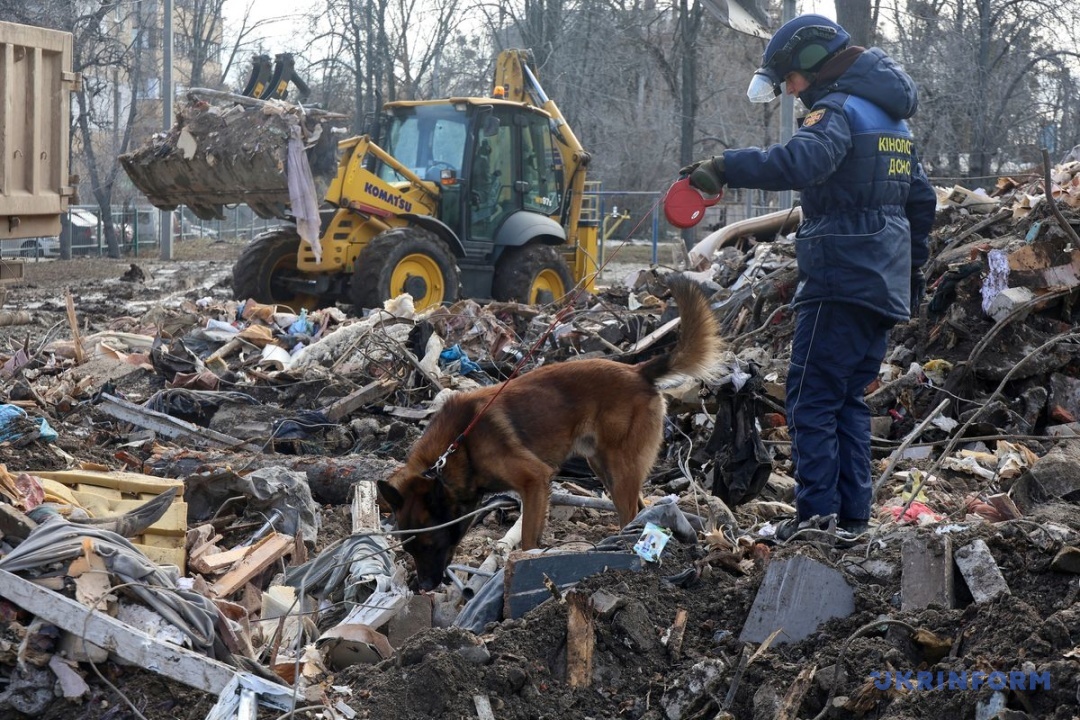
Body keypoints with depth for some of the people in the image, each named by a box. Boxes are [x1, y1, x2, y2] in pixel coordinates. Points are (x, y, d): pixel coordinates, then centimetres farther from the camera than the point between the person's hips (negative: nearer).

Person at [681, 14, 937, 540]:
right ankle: (852, 514, 11)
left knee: (812, 398, -7)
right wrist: (912, 271, 34)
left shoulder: (839, 110, -10)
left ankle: (817, 511, -11)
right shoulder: (891, 120, 20)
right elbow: (921, 201, 27)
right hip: (885, 288, 9)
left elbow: (801, 161, -33)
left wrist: (726, 167, -35)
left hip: (841, 282, -9)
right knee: (850, 399, 12)